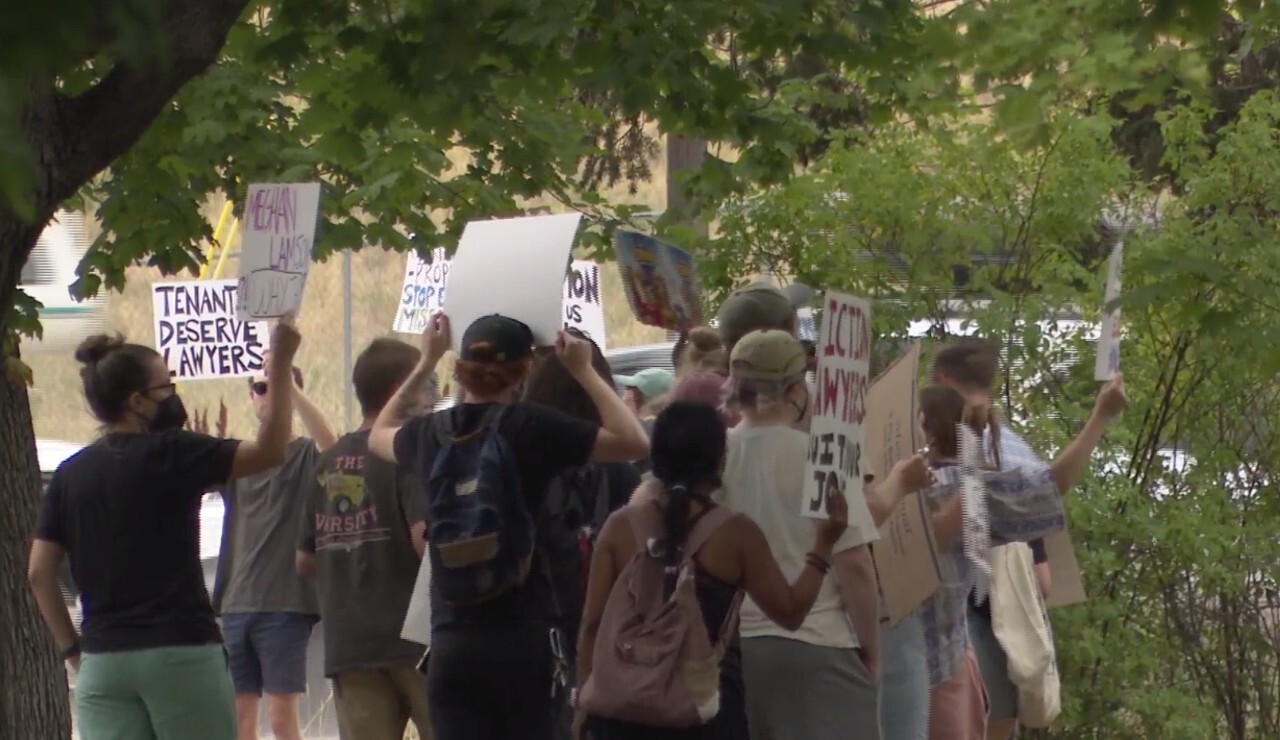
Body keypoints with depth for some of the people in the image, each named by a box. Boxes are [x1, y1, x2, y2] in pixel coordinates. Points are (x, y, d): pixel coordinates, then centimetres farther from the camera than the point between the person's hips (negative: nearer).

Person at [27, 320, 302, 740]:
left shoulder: (71, 474, 9)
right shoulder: (167, 454, -8)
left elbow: (39, 573, 7)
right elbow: (270, 451, -9)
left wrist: (72, 648, 13)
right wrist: (280, 367, -4)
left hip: (102, 660, 5)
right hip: (179, 652, -5)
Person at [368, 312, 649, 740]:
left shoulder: (432, 433, 7)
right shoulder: (529, 428, -7)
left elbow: (380, 435, 31)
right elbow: (634, 443, -6)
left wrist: (426, 364, 33)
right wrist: (584, 371, 2)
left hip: (451, 645, 4)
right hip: (522, 639, -4)